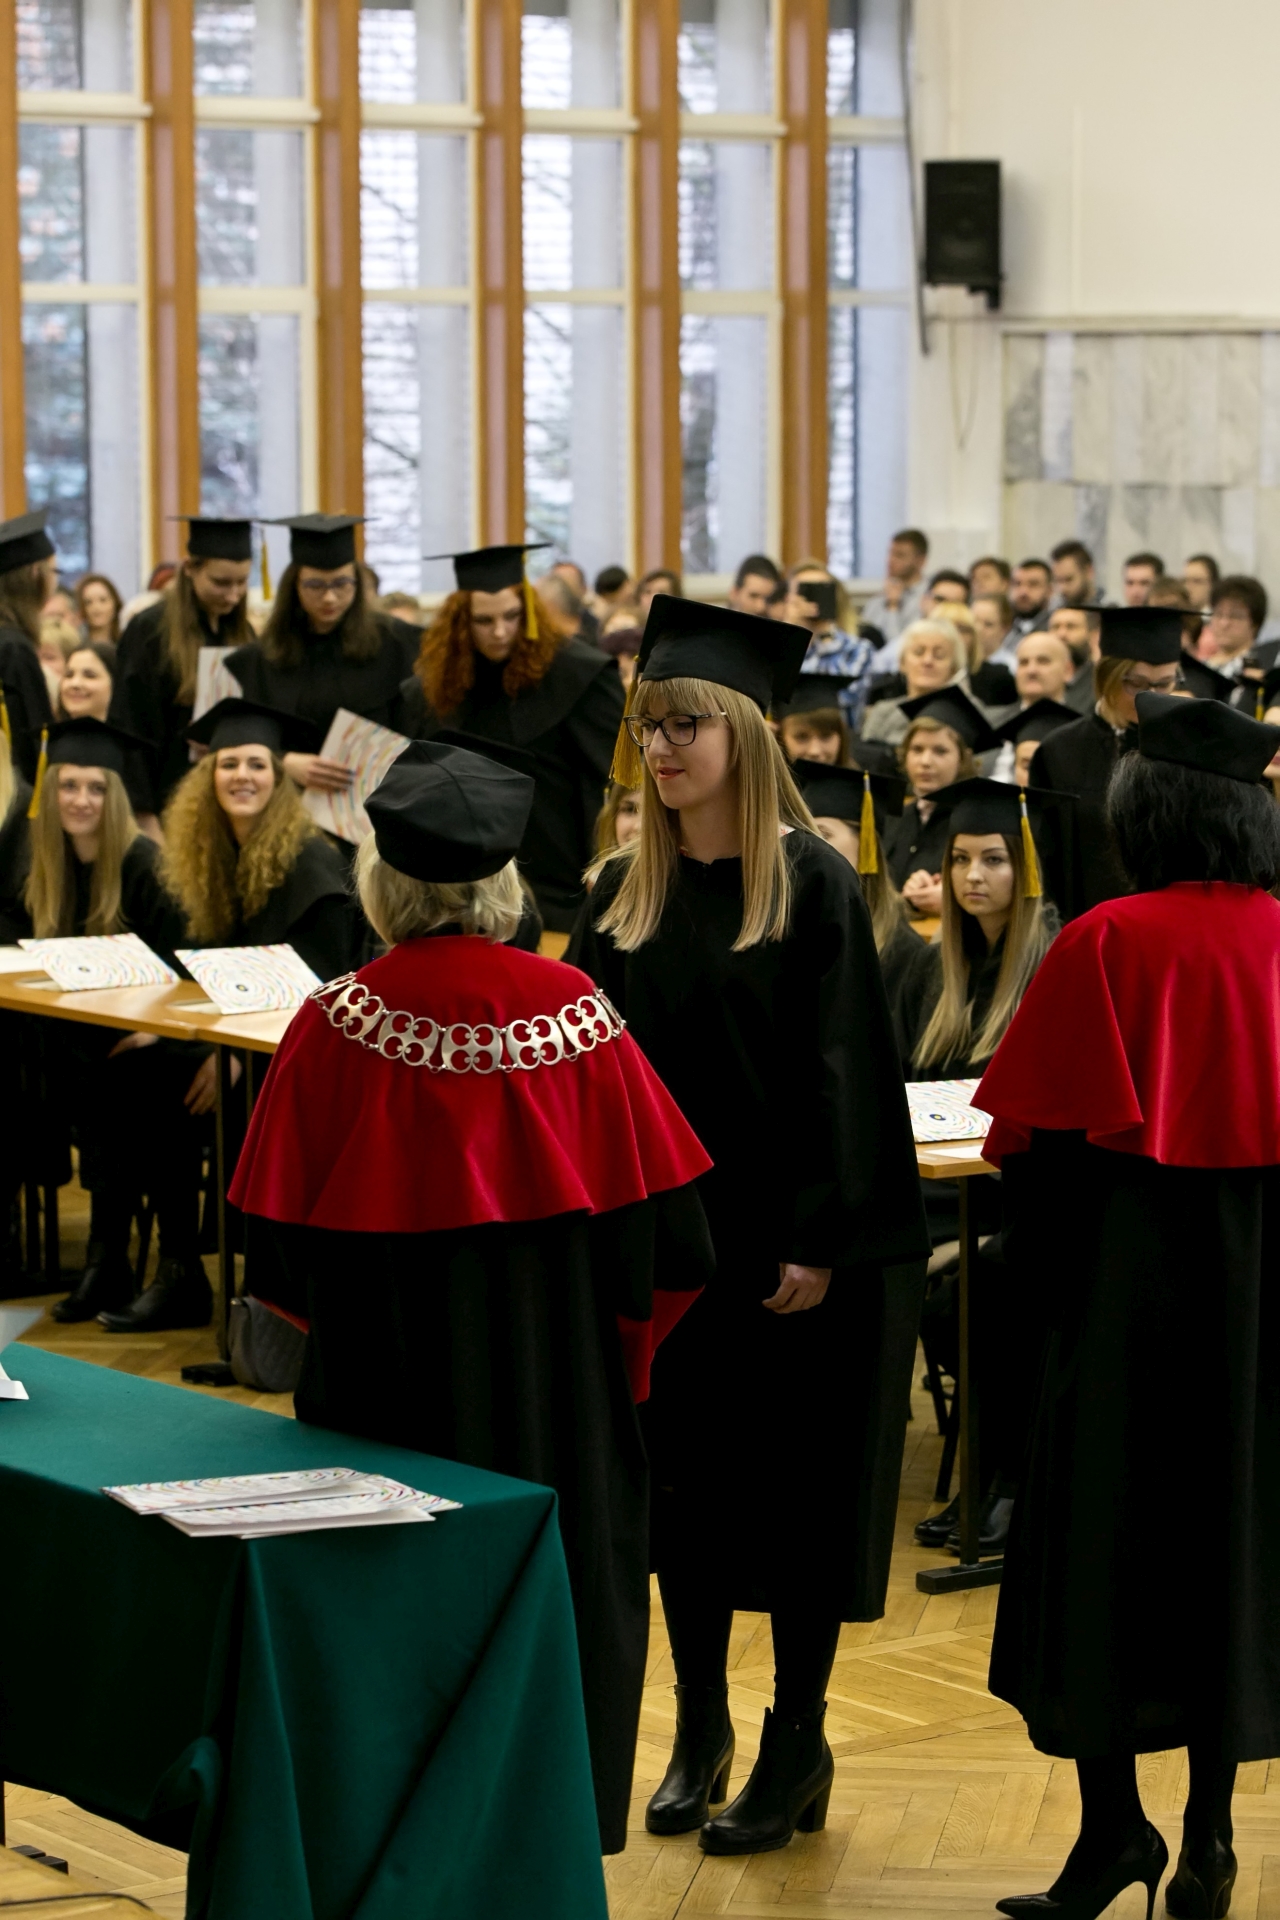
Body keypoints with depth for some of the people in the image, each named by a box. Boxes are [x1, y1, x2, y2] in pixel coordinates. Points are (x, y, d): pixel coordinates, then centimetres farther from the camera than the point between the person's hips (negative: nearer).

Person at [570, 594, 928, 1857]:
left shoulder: (811, 885, -10)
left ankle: (796, 1751, 14)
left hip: (783, 1243, -5)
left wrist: (822, 1242, -17)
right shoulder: (626, 891, 7)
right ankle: (698, 1728, 24)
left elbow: (843, 1068, -13)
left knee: (793, 1496, 3)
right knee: (680, 1480, 11)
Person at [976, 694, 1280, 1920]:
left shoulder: (1110, 944, -11)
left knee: (1109, 1542, 5)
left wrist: (1042, 1270, 2)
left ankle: (1113, 1821, 3)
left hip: (1132, 1278, -4)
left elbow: (1050, 1134, -10)